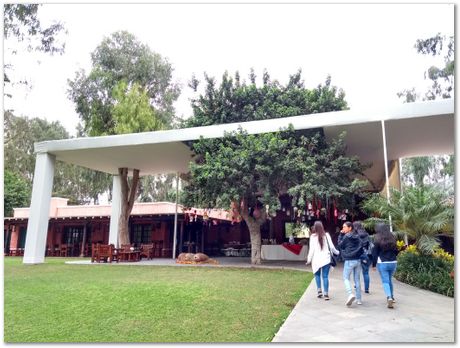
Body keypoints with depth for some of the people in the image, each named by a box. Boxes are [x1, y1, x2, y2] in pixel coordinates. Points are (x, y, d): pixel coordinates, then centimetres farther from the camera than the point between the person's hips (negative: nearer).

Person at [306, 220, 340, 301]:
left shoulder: (313, 236, -6)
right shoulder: (326, 235, -1)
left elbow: (311, 249, -6)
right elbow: (331, 247, 2)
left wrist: (309, 259, 4)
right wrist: (337, 252, 21)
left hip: (316, 259, -1)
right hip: (326, 259, 1)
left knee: (317, 274, 18)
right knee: (325, 276, 4)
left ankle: (319, 291, 10)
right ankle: (326, 294, 2)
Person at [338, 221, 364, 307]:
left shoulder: (346, 236, -11)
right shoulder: (357, 236, 6)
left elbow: (340, 245, -2)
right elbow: (361, 247, 10)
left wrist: (341, 235, 0)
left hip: (349, 261, -6)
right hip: (358, 260, 6)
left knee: (346, 278, 4)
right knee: (357, 279, 12)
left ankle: (350, 294, -17)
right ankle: (359, 299, 14)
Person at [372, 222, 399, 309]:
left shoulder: (377, 240, -9)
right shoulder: (392, 238, 4)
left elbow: (375, 253, -6)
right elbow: (396, 251, 11)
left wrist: (373, 265, 1)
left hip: (382, 263, -5)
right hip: (393, 262, 5)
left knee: (385, 281, -1)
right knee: (389, 280, 21)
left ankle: (389, 298, -19)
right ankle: (391, 296, 30)